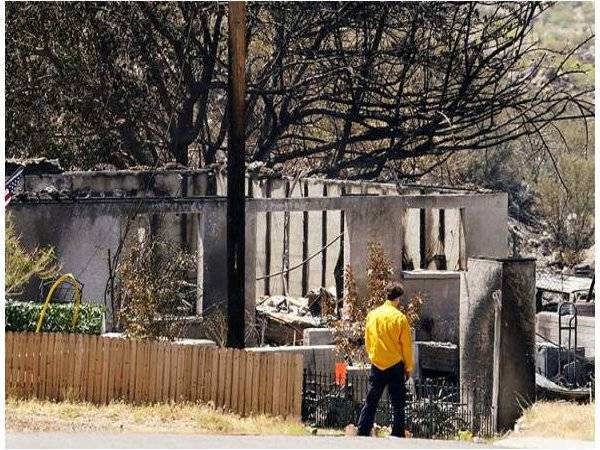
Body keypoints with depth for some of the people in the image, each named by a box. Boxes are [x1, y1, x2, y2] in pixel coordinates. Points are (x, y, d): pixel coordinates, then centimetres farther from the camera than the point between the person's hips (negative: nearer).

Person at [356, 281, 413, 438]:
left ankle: (362, 434, 4)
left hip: (377, 366, 3)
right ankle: (397, 436, 1)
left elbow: (367, 341, 10)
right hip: (395, 365, -3)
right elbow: (406, 346, -4)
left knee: (370, 403, 8)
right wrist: (408, 368, 5)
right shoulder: (400, 318, -9)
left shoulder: (372, 315, 3)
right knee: (398, 404, 4)